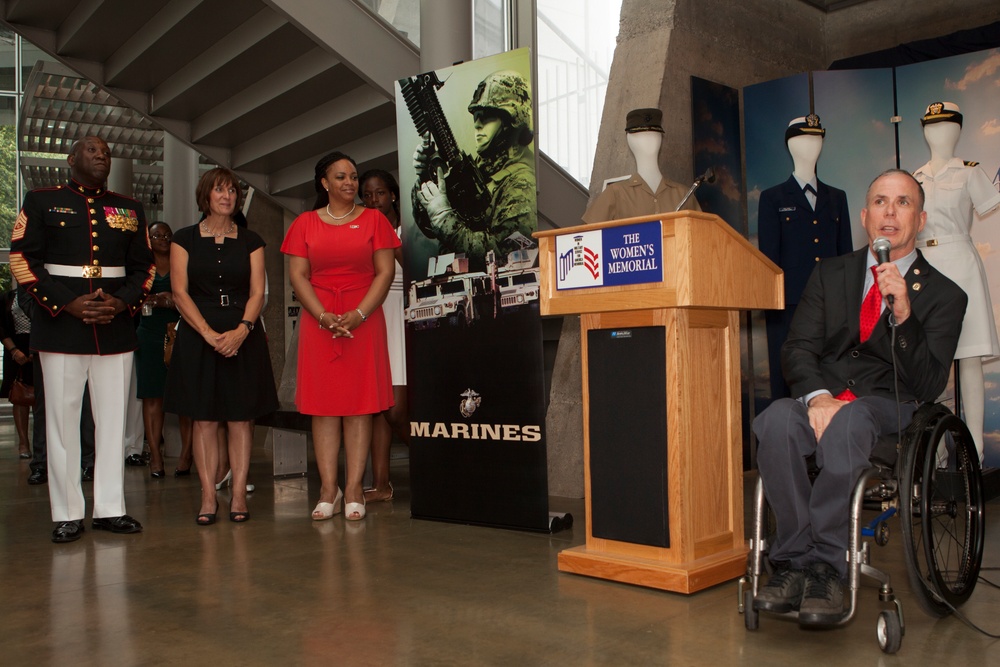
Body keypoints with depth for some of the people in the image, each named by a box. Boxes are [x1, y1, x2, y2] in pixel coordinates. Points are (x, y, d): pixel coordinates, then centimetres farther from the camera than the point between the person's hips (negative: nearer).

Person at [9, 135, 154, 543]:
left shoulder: (129, 209, 15)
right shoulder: (42, 202, 6)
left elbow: (143, 267, 12)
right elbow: (22, 259, -2)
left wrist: (123, 302, -7)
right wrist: (67, 303, -13)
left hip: (115, 328, 3)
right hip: (61, 327, -3)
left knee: (113, 418, 4)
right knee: (62, 419, 0)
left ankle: (110, 509, 13)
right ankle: (67, 513, 8)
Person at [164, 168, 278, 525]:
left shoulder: (250, 241, 10)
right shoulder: (185, 238, 6)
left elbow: (257, 292, 2)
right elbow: (179, 292, -2)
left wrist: (242, 330, -15)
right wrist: (209, 333, -13)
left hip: (243, 337, 1)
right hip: (198, 337, -1)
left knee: (241, 417, 0)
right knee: (204, 418, -1)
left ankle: (239, 494, 5)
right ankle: (208, 497, 5)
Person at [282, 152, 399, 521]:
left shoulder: (374, 219, 7)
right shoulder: (305, 223, 10)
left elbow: (385, 272, 0)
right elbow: (298, 275, 4)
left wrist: (357, 315, -11)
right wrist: (324, 317, -10)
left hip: (364, 321, -1)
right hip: (318, 323, 1)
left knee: (360, 403, -2)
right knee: (323, 404, 0)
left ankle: (354, 489, 3)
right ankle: (328, 490, 6)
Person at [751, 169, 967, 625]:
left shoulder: (943, 295, 9)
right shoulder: (831, 274, 17)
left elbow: (928, 386, -3)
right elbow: (797, 348, 6)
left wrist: (903, 314, -18)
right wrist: (818, 396, -17)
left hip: (887, 406, -2)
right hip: (823, 399, 2)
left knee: (848, 422, -39)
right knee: (776, 419, -34)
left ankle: (824, 564, -31)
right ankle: (796, 560, -29)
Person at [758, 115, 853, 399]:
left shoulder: (837, 198, 20)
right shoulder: (773, 199, 9)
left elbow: (846, 252, 16)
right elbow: (769, 258, 2)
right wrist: (772, 306, -7)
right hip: (789, 307, -3)